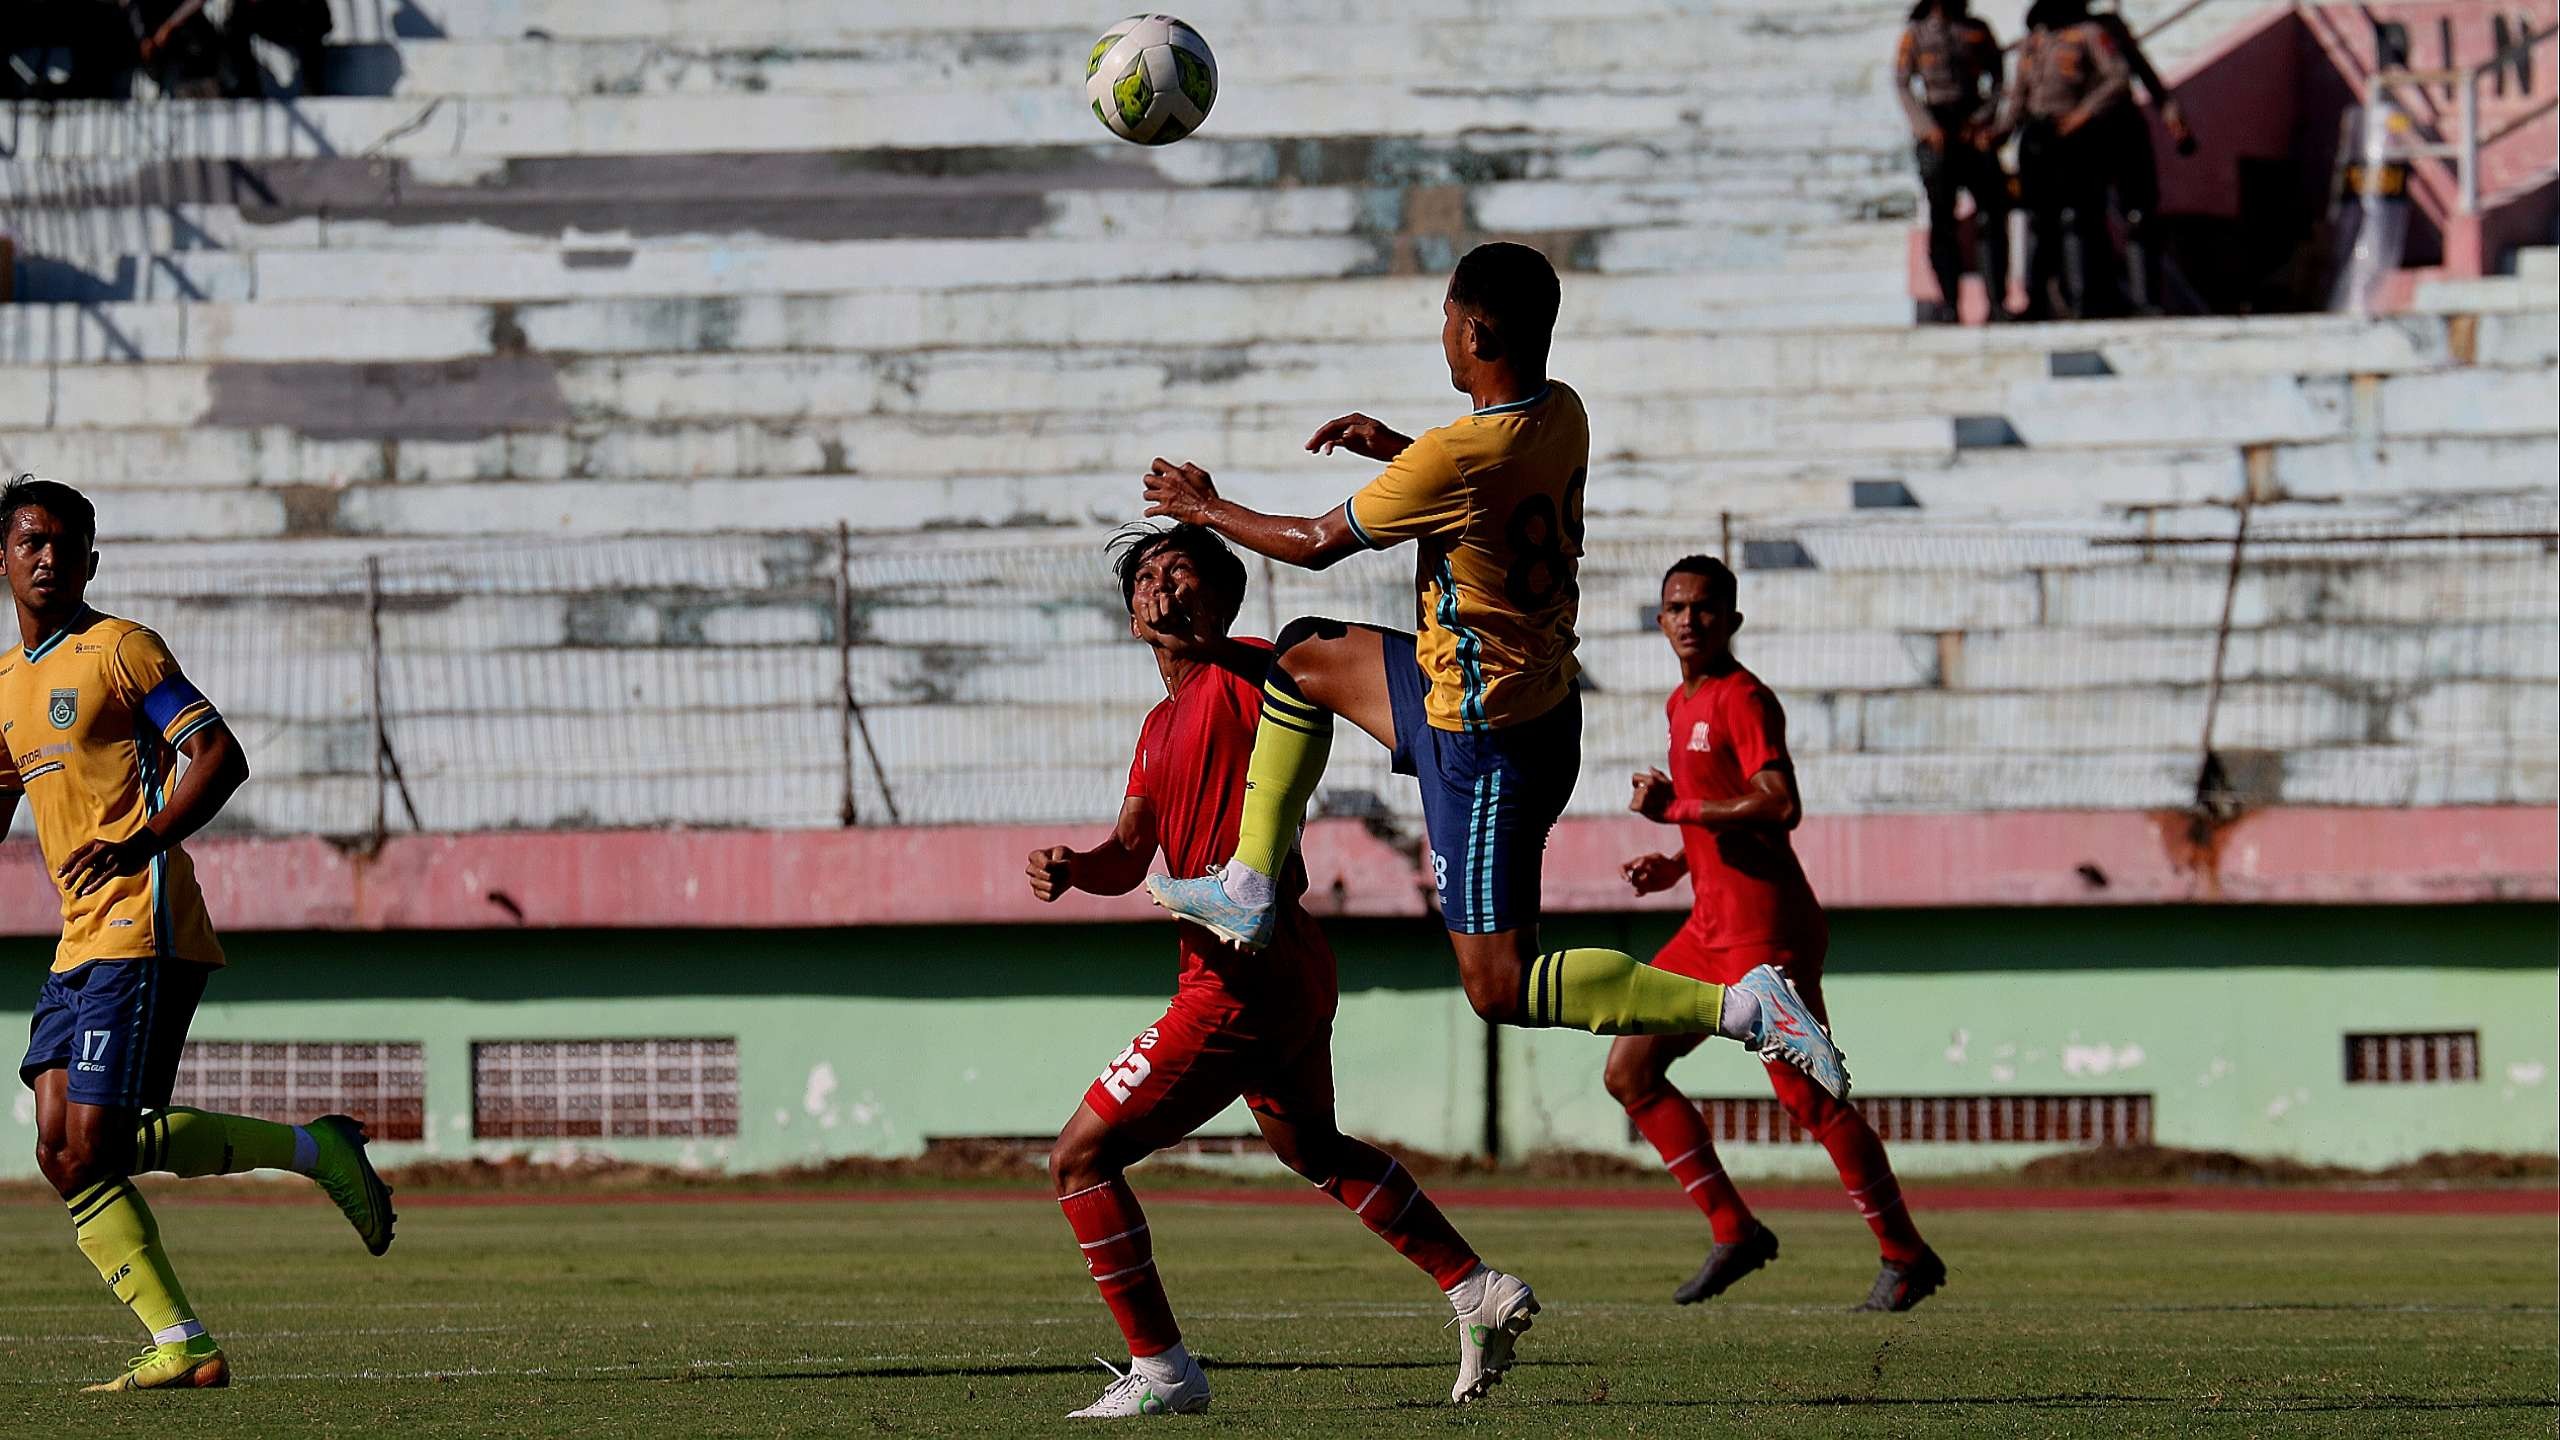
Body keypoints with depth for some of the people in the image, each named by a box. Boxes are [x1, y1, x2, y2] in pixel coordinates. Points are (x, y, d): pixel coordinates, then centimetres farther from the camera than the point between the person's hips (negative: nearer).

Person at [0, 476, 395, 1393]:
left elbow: (220, 758, -12)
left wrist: (141, 841, -26)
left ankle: (316, 1151, 0)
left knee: (97, 1145, -17)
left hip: (142, 932, -8)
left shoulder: (118, 649, -4)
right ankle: (183, 1350, -4)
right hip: (79, 945, 8)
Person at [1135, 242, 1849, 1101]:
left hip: (1487, 743, -9)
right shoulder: (1562, 416, -4)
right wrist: (1395, 448, 10)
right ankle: (1249, 890, 30)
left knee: (1499, 988, -6)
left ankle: (1739, 1007, -15)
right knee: (1304, 656, 23)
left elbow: (1315, 544, -12)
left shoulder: (1451, 461, -28)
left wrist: (1206, 510, 5)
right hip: (1541, 696, 9)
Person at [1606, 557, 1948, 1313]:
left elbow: (1780, 806, -25)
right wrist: (1677, 865, 15)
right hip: (1711, 927, 10)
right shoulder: (1683, 704, 17)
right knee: (1629, 1073, 4)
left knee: (1810, 1097, -9)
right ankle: (1734, 1232, 6)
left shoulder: (1743, 699, -12)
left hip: (1766, 927, -10)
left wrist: (1676, 808, -19)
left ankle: (1907, 1257, 1)